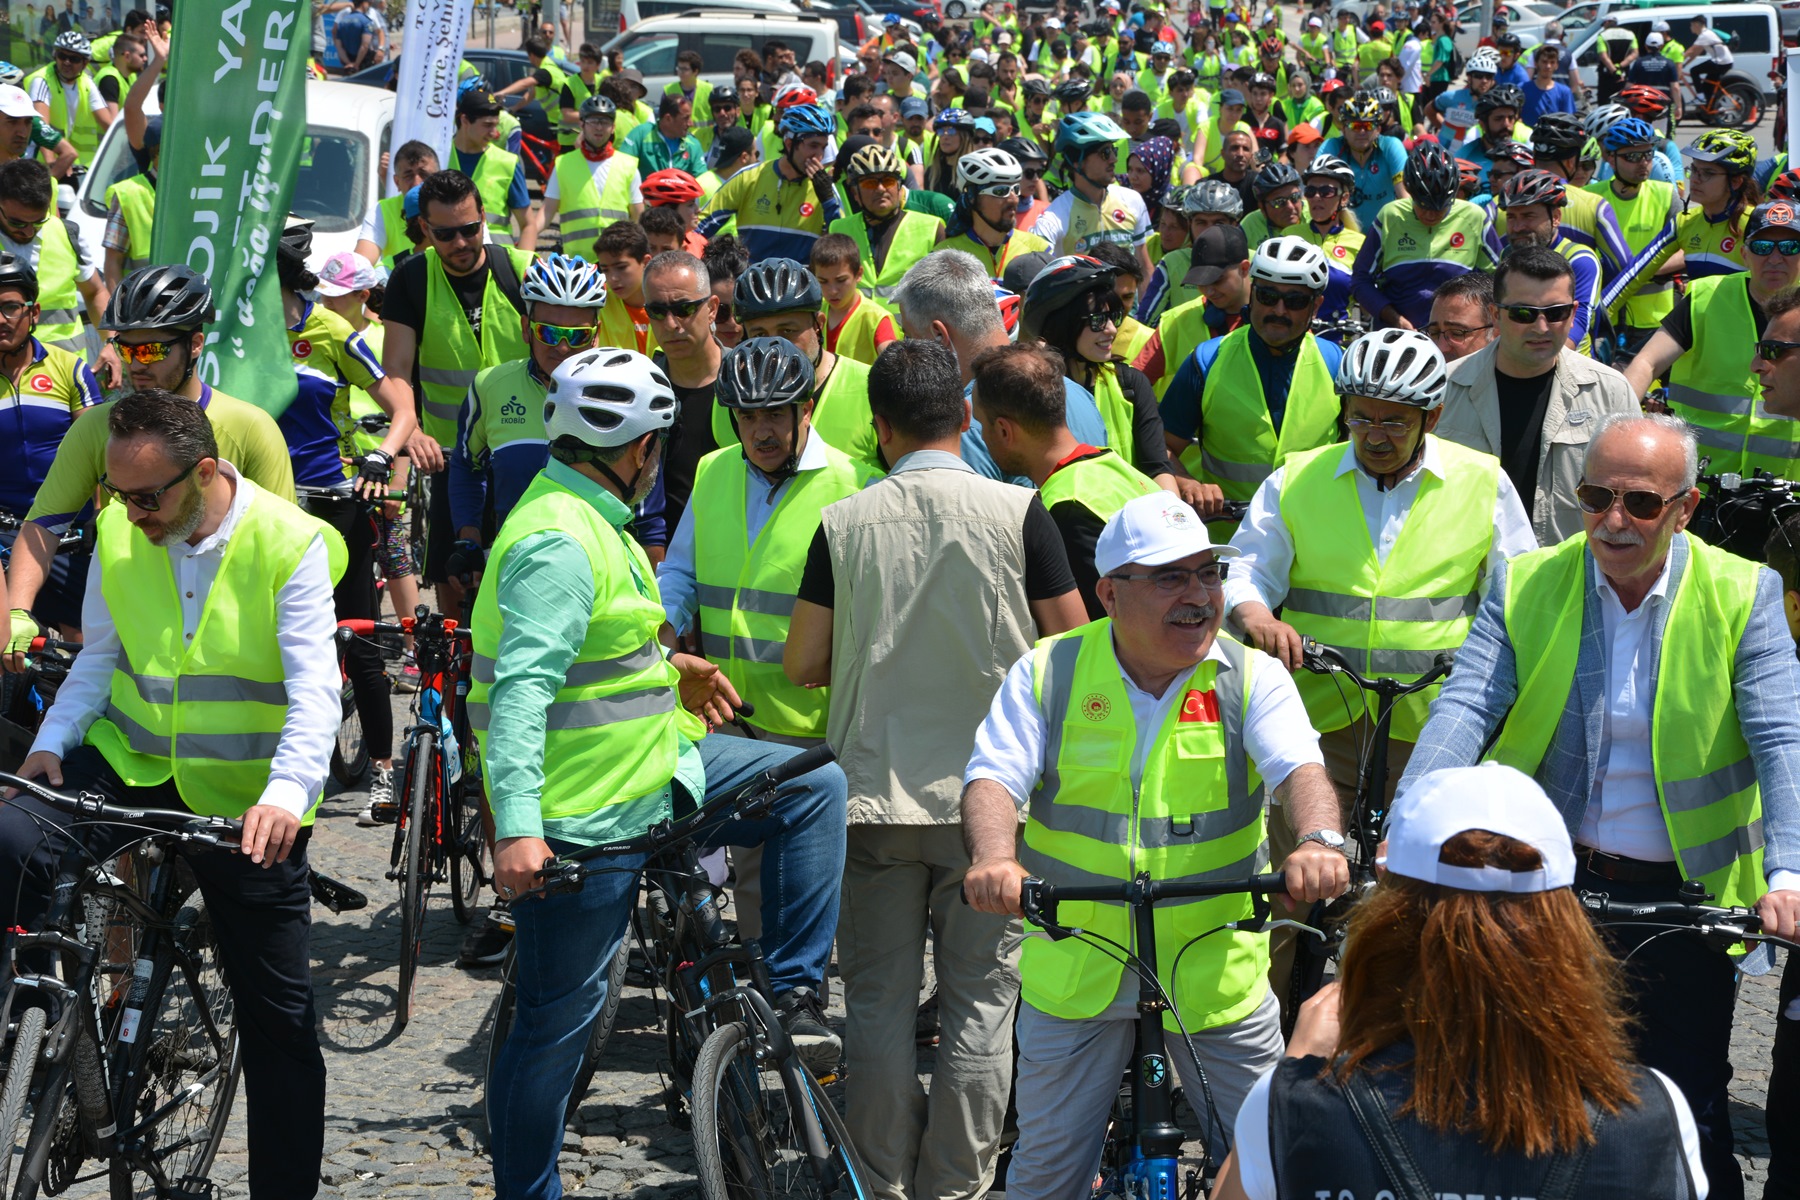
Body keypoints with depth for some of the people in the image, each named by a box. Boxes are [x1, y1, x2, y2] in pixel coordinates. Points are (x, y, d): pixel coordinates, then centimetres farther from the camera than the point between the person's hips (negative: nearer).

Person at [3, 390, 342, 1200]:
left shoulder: (290, 543, -16)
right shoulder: (118, 531, -3)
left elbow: (315, 691, -21)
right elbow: (100, 656, 9)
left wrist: (285, 796, -37)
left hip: (245, 803, -3)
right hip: (132, 764, 3)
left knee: (279, 1019, 6)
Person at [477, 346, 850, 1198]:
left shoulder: (586, 518, 10)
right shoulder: (559, 542, -23)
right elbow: (521, 689, -31)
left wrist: (667, 670, 32)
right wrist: (516, 827, -38)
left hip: (650, 775, 10)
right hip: (581, 821, -10)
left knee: (814, 785, 5)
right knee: (561, 1017, -1)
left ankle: (794, 992, 7)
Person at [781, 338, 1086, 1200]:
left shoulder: (844, 523, -4)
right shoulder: (1017, 513, -7)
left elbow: (802, 665, 0)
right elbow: (1073, 645, -3)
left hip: (874, 792, 1)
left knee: (879, 1000, 10)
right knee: (980, 1000, 8)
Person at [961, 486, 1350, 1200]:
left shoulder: (1253, 678, -2)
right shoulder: (1046, 673, -1)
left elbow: (1300, 769, -17)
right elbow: (994, 776, -11)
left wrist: (1321, 841, -40)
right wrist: (995, 858, -33)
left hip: (1215, 965, 0)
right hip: (1077, 965, 0)